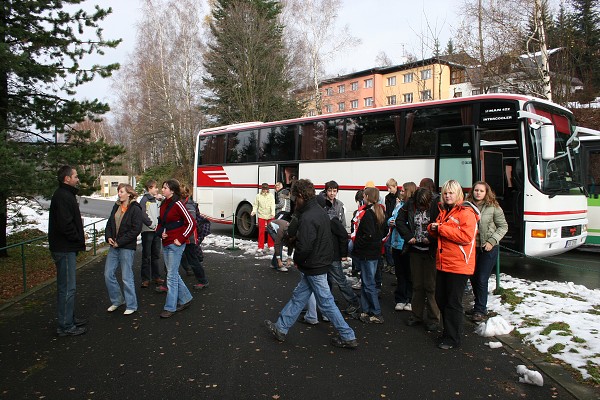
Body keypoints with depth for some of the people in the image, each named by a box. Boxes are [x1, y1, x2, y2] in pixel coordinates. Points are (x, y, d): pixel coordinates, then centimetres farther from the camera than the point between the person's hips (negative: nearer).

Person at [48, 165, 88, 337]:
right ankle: (65, 326, 4)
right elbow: (65, 224, -26)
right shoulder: (63, 197, -18)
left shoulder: (66, 194, 16)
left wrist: (79, 236, 7)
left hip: (66, 248, 11)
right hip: (64, 249, -11)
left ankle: (69, 318, 32)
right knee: (67, 287, -4)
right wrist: (79, 238, -13)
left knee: (68, 286, 19)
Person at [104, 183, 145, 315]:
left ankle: (131, 305, 14)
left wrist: (119, 242, -16)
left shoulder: (135, 209, -11)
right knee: (108, 274, 10)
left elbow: (136, 230, -17)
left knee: (127, 277, 0)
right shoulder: (116, 207, 11)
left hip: (127, 248, -7)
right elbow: (109, 223, 17)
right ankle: (117, 300, 28)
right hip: (114, 246, 7)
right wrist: (108, 237, -1)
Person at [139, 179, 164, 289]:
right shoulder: (145, 200, -7)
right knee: (146, 256, 0)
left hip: (156, 230, 6)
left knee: (156, 255, 13)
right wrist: (151, 224, -15)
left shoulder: (157, 199, 13)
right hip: (147, 231, -6)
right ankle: (145, 279, 5)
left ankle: (156, 276, 22)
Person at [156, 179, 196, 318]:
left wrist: (181, 239, -15)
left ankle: (170, 307, 5)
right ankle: (185, 299, 30)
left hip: (175, 244, -9)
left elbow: (191, 223, -15)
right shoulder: (164, 204, 10)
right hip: (165, 244, 9)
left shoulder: (177, 204, -14)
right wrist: (160, 232, 3)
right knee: (173, 274, 15)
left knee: (171, 275, -3)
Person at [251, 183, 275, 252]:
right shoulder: (258, 196, 3)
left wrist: (273, 213, -21)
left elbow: (273, 205, -7)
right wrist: (254, 211, -16)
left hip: (270, 216, 1)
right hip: (261, 215, -1)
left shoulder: (271, 196, 2)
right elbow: (255, 205, 3)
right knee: (261, 231, -2)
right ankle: (261, 247, 5)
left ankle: (271, 245, 23)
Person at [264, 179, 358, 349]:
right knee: (298, 296, 18)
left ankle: (348, 337, 13)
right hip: (321, 263, 10)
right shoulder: (321, 212, 7)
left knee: (326, 302, 2)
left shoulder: (307, 218, -24)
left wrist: (297, 260, -8)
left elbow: (304, 247, -30)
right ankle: (281, 328, 31)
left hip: (313, 268, -10)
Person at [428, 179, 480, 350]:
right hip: (443, 263, 8)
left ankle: (453, 338, 15)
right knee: (440, 298, 14)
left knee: (453, 303, 1)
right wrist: (432, 228, -2)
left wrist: (441, 228, -20)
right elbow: (436, 232, 23)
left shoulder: (466, 212, -11)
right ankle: (448, 330, 31)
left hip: (458, 265, -8)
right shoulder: (444, 211, 14)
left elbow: (466, 236, -23)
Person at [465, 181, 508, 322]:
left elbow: (503, 226, -2)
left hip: (488, 249, -4)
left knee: (481, 280, -3)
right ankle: (479, 306, 31)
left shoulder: (493, 207, -7)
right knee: (473, 278, 13)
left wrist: (492, 241, -11)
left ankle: (480, 310, 12)